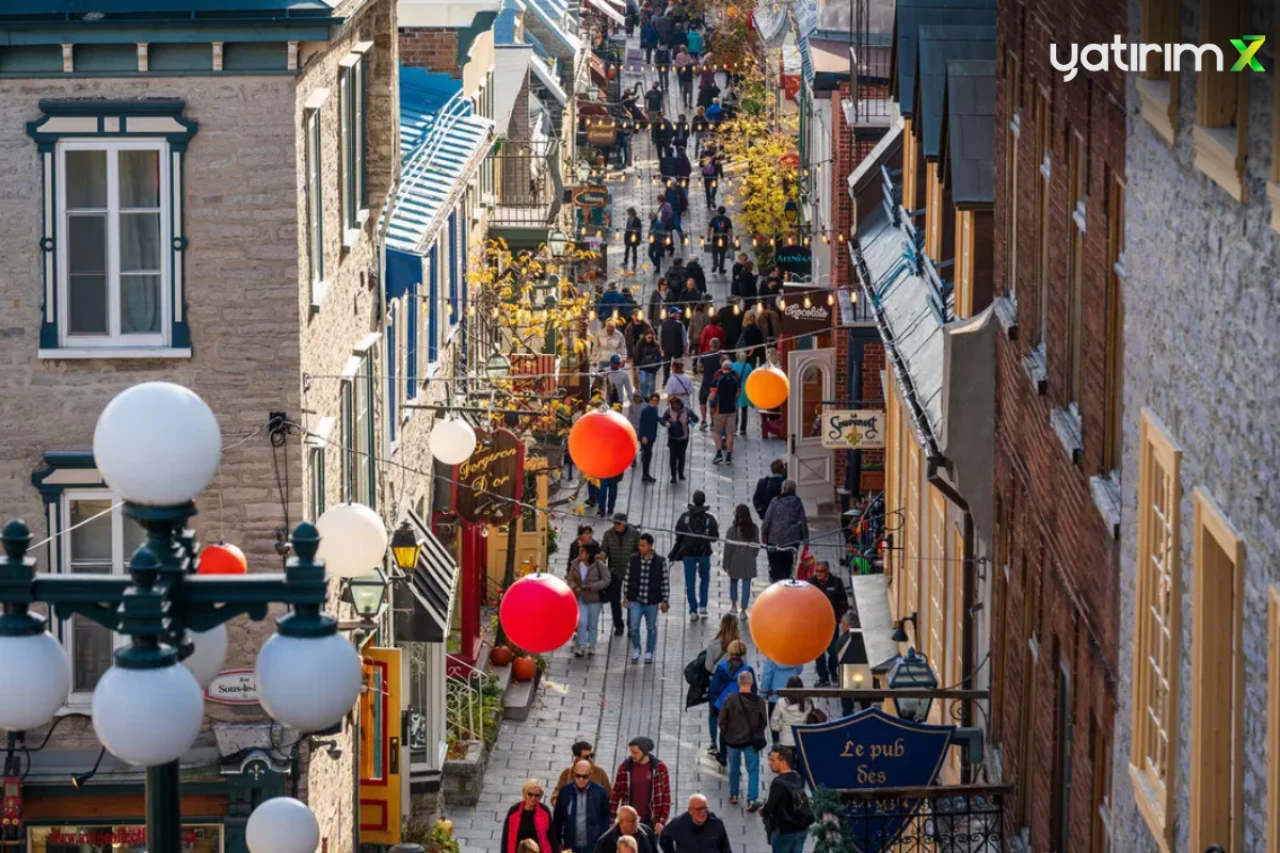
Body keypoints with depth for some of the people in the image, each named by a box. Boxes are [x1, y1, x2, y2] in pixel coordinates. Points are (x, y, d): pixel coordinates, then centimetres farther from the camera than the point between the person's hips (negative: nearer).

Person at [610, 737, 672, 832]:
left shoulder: (659, 768, -4)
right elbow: (616, 794, 5)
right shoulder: (624, 767, -1)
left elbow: (666, 796, 0)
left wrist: (662, 821, -6)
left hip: (650, 822, -1)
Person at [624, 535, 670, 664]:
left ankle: (649, 653, 25)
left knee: (651, 628, 10)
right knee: (634, 627, -5)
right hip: (636, 600, 1)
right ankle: (636, 650, 18)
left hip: (652, 602, -1)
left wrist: (664, 600, -3)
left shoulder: (660, 562, -8)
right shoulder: (633, 559, -3)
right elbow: (628, 578, 5)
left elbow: (665, 582, -3)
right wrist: (626, 597, 6)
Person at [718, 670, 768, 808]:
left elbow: (723, 721, -7)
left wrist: (725, 735, 10)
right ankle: (752, 800, -5)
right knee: (753, 770, 4)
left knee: (734, 769, 19)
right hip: (751, 741, -1)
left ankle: (733, 795, 32)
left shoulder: (730, 699, -14)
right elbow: (764, 722, -3)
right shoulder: (758, 701, -13)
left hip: (733, 740, 1)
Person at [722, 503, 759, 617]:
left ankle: (734, 605, 24)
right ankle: (743, 611, 7)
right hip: (749, 561, 1)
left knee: (733, 582, 22)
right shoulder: (754, 529, -3)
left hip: (735, 560, -1)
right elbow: (757, 545, 5)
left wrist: (726, 564, -2)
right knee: (746, 585, 5)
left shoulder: (732, 530, -12)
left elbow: (728, 548, -8)